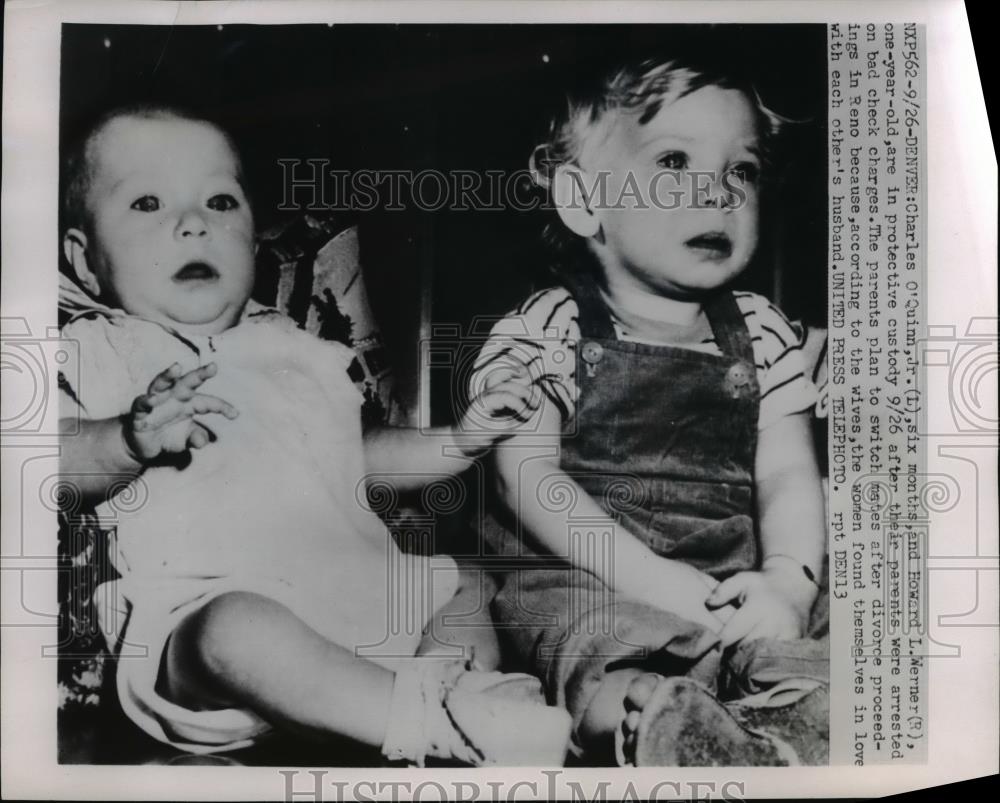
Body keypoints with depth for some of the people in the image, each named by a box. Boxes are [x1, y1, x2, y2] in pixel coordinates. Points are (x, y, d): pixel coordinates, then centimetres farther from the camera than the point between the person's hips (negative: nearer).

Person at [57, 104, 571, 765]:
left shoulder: (291, 347, 23)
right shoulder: (98, 351, 8)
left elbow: (359, 456, 28)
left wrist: (460, 440, 16)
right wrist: (136, 438, -30)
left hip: (356, 592, 6)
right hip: (206, 606, -5)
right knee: (237, 630, -36)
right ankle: (435, 718, -36)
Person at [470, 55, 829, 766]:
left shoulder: (762, 333, 12)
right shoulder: (541, 333, 0)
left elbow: (788, 473, 6)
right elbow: (532, 480, -9)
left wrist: (789, 578, -16)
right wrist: (655, 579, -21)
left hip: (733, 590, 5)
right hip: (583, 581, -4)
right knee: (612, 652, -36)